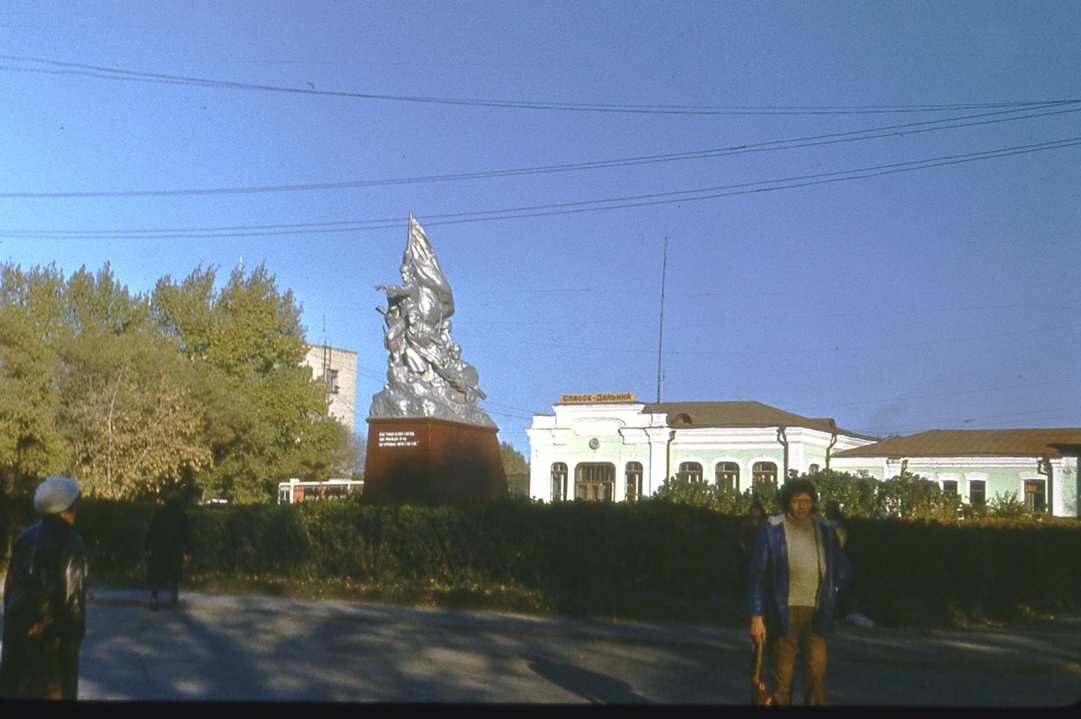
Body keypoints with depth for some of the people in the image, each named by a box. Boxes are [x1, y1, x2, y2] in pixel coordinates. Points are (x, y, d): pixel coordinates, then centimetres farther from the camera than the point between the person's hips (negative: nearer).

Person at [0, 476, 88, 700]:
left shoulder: (26, 538, 3)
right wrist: (75, 635, -7)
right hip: (52, 636, -6)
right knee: (53, 689, 5)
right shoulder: (70, 544, -18)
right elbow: (72, 595, -17)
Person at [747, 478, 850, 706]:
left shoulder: (824, 529, 7)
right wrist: (757, 616, -9)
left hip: (815, 614, 3)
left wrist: (831, 594, 5)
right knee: (783, 677, 4)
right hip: (785, 612, -3)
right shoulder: (773, 529, -3)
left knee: (817, 676, 1)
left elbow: (842, 568, 18)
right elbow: (758, 574, -4)